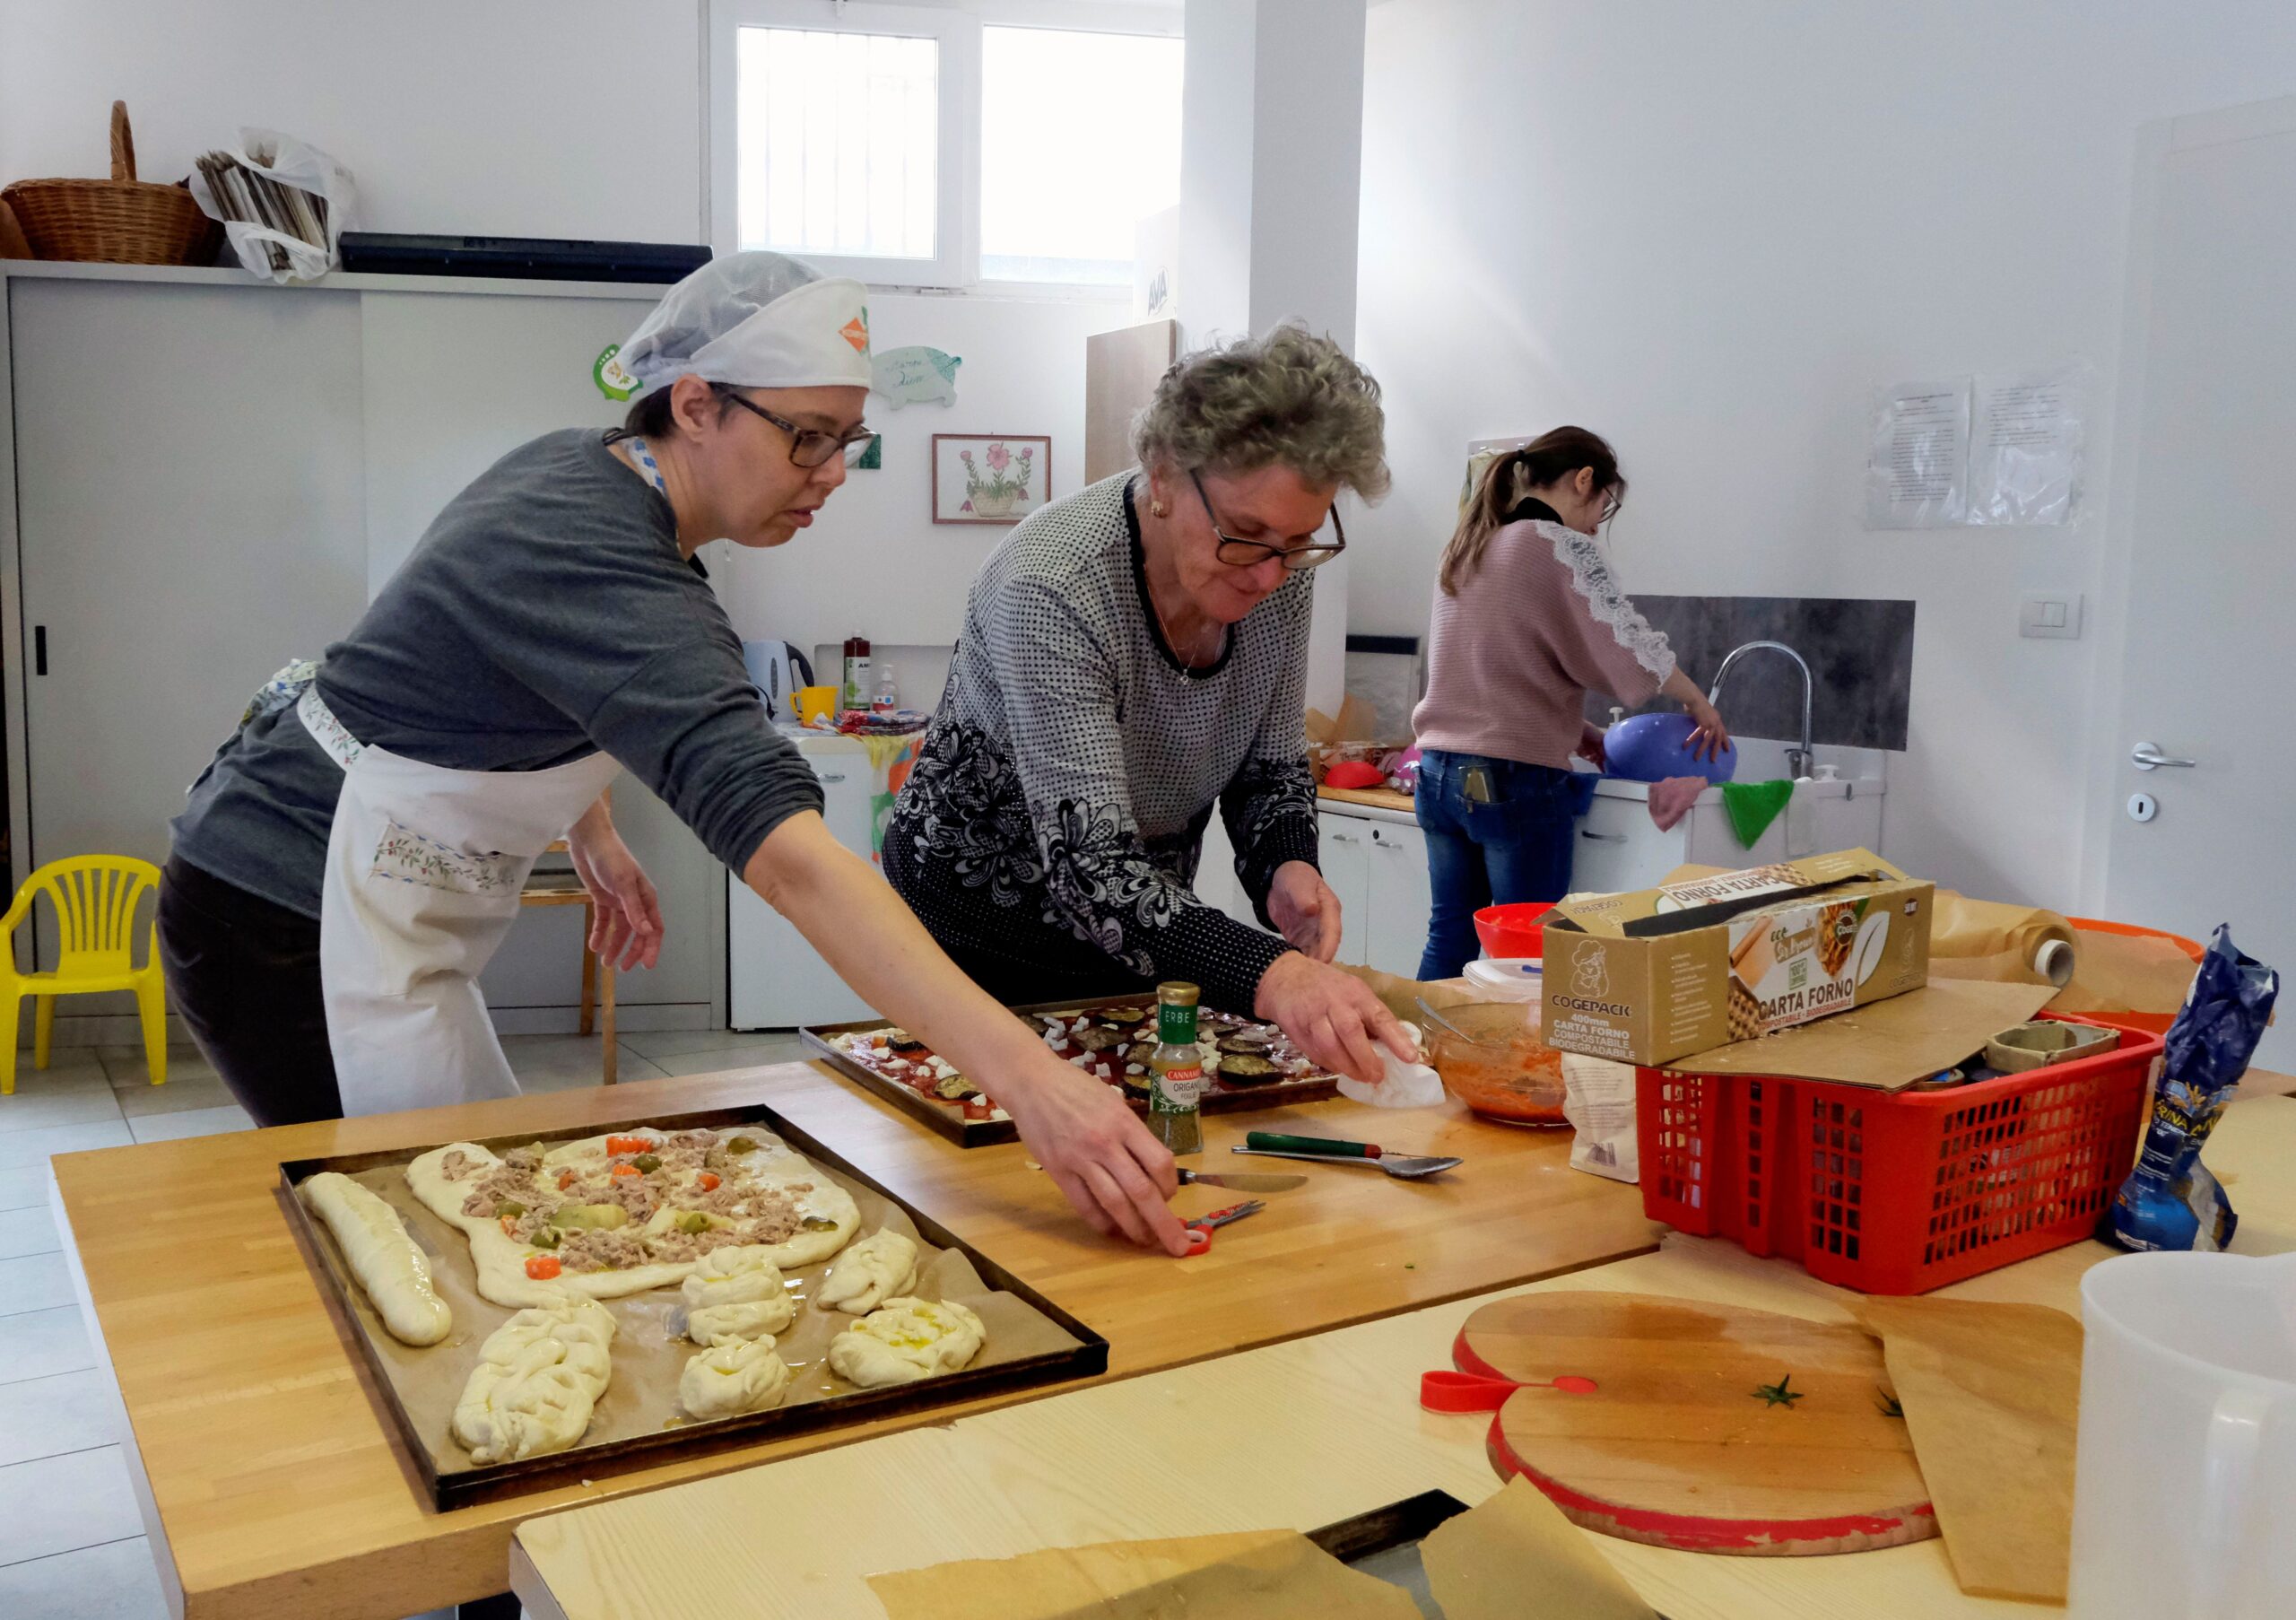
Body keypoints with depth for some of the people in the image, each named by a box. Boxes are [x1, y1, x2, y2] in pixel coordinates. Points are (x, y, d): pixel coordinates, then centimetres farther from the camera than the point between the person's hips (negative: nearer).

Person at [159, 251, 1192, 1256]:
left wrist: (593, 838, 12)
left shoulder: (585, 466, 0)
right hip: (297, 927, -9)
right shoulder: (609, 573, -30)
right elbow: (786, 854, -42)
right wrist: (1027, 1078, -48)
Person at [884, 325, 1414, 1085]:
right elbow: (1090, 868, -39)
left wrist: (1286, 867, -22)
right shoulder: (1051, 588, -32)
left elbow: (1270, 768, 0)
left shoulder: (1283, 572, -13)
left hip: (1143, 925, 6)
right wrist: (1270, 977, -53)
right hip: (983, 939, -5)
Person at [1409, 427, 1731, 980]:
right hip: (1517, 780, -7)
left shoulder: (1464, 550, 15)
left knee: (1449, 937, 12)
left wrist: (1576, 732, 16)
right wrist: (1699, 704, 3)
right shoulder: (1562, 548, -9)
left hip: (1440, 769, 7)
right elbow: (1635, 651, -14)